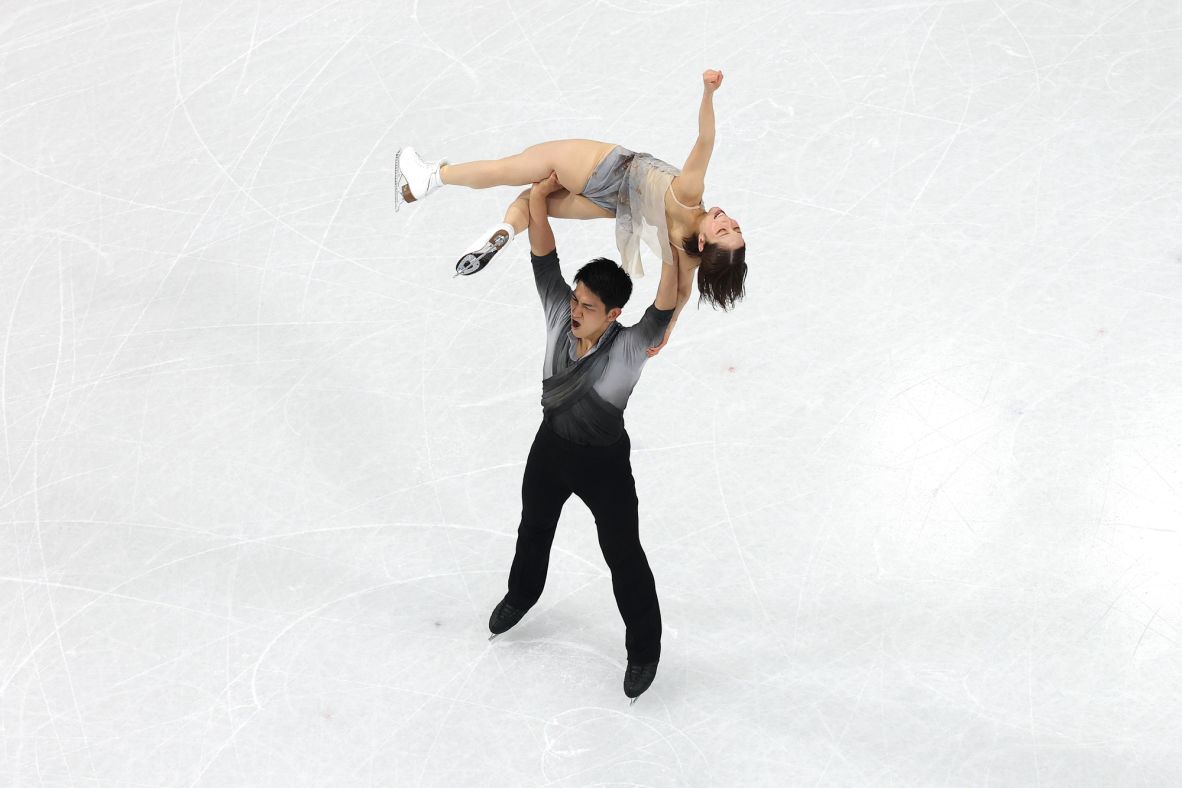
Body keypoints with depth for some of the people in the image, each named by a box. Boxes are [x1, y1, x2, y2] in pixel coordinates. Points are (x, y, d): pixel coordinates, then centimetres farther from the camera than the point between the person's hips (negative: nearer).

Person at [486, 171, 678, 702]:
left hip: (605, 462, -5)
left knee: (623, 556, 9)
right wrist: (545, 191, -30)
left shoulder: (629, 348, -29)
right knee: (534, 529, 29)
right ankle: (521, 595, 60)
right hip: (551, 445, 5)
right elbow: (541, 247, -23)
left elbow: (666, 307, -47)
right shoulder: (559, 312, -19)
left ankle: (644, 648, 29)